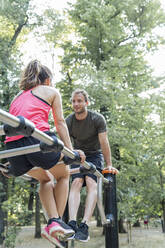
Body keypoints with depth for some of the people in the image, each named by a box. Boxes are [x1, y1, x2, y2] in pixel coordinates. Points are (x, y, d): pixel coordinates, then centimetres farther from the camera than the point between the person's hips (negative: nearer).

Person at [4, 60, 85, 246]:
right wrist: (71, 151, 7)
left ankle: (52, 222, 14)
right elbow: (60, 123, 10)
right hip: (38, 138, -5)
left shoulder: (18, 95, 32)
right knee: (63, 175, 24)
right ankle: (58, 221, 14)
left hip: (12, 147, 5)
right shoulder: (51, 91, 19)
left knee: (45, 178, 29)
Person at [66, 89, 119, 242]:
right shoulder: (68, 122, -7)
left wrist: (109, 165, -15)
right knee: (76, 183, -24)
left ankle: (85, 225, -38)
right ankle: (72, 223, -38)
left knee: (91, 183, -27)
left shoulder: (97, 119, -12)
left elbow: (104, 143, -13)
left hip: (95, 155, -2)